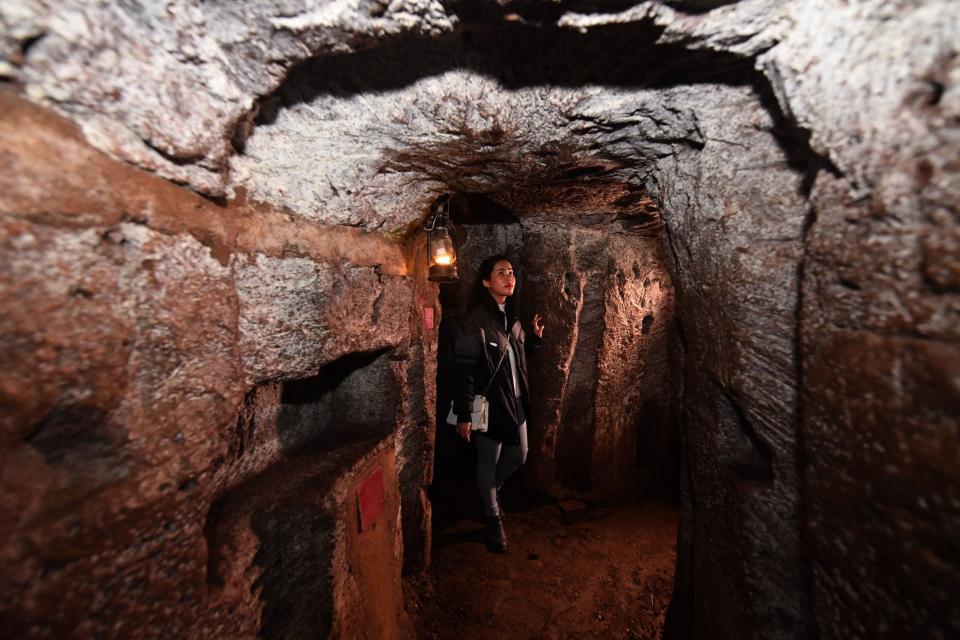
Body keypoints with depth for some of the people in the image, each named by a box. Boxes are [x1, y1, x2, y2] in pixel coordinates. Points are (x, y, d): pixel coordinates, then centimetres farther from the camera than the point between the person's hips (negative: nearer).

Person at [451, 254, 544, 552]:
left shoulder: (511, 316, 6)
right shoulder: (474, 321, -18)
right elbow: (463, 370, -19)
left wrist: (535, 337, 2)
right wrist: (464, 415, -19)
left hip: (515, 401, 8)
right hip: (489, 404, -8)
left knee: (519, 455, 19)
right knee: (488, 462, 10)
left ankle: (489, 492, 46)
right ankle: (493, 518, 34)